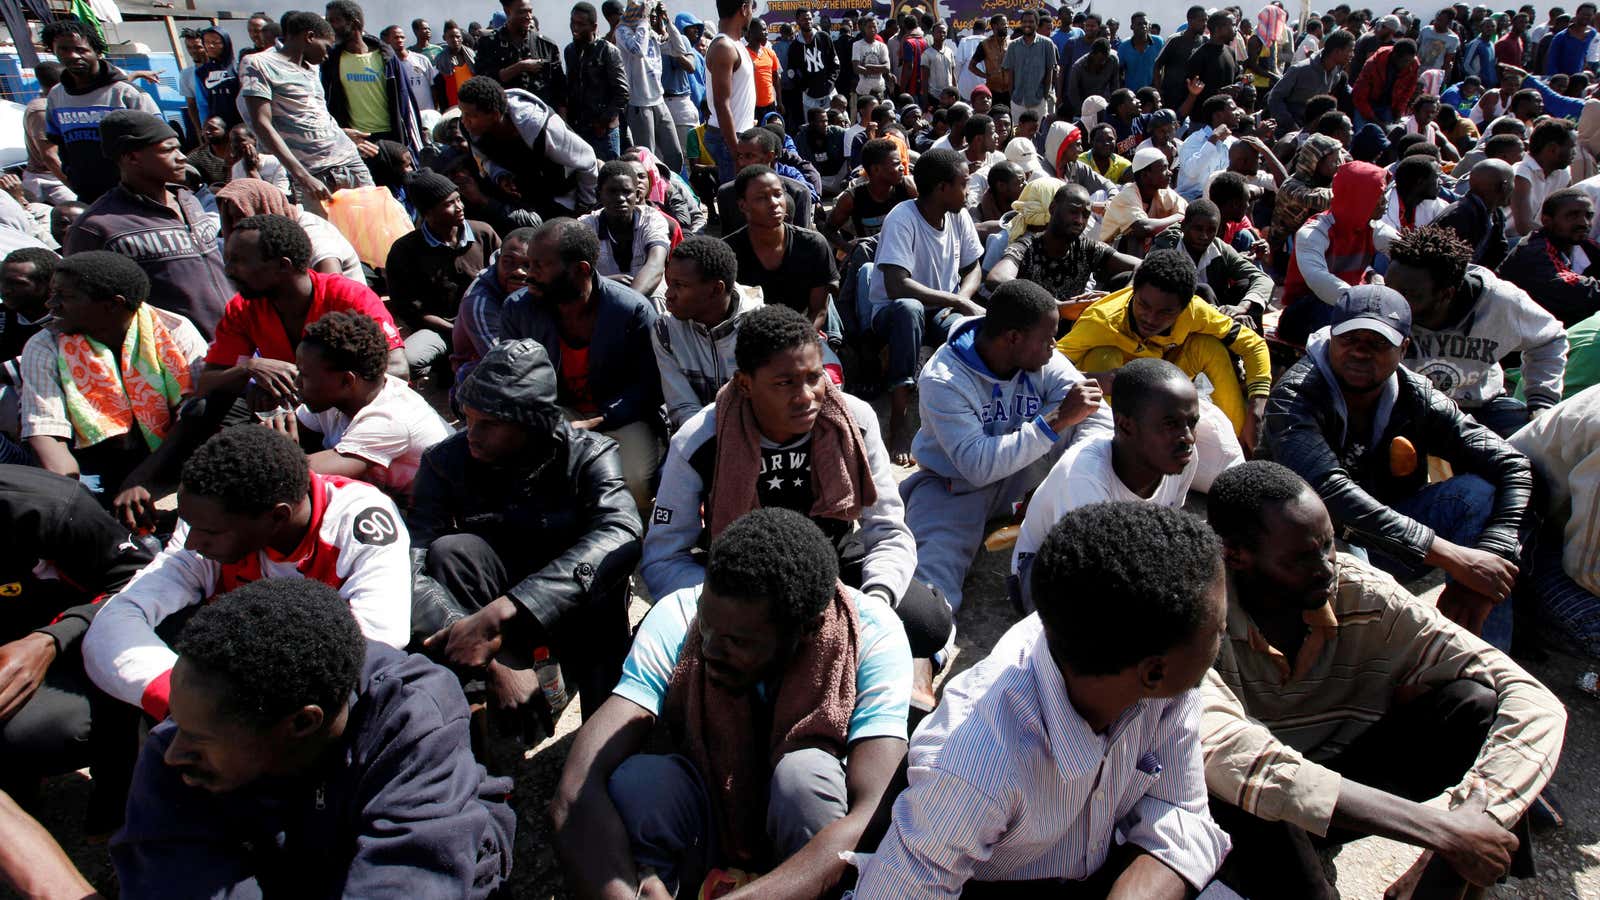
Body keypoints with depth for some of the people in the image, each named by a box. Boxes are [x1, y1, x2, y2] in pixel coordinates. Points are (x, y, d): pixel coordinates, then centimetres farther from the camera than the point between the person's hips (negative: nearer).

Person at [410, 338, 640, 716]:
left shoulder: (590, 454, -17)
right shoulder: (446, 460, -12)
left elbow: (621, 535, -38)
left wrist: (500, 612, -49)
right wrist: (493, 661, -41)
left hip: (578, 613, -2)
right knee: (449, 551, -27)